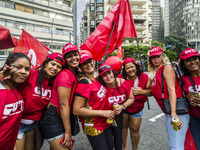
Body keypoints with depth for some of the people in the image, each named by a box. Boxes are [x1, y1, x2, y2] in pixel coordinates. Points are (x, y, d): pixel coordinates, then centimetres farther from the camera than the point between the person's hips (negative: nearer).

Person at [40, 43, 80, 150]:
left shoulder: (74, 74, 7)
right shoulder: (65, 75, -20)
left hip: (60, 118, 9)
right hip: (52, 119, -9)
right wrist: (68, 132, -16)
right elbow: (63, 105, -21)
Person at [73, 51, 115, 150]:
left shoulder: (96, 78, 0)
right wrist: (103, 113, -22)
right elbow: (77, 110, -26)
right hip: (93, 127, -8)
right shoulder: (84, 83, -23)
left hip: (105, 123, 8)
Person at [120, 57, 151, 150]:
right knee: (123, 126, 16)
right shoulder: (122, 78, -13)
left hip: (137, 108, 0)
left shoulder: (144, 77, -14)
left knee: (135, 129, 11)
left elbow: (152, 91, -10)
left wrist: (142, 91, -26)